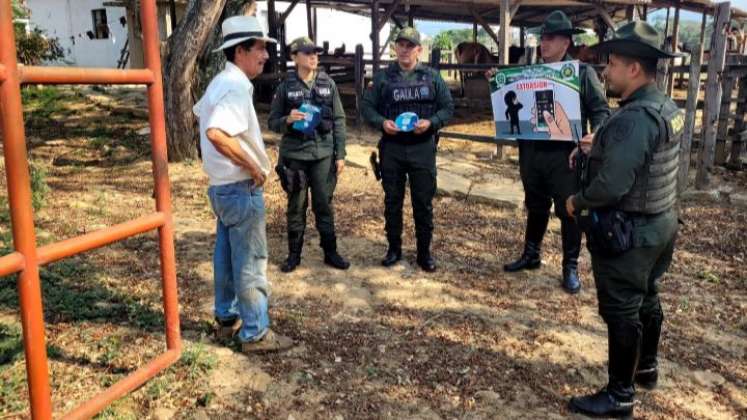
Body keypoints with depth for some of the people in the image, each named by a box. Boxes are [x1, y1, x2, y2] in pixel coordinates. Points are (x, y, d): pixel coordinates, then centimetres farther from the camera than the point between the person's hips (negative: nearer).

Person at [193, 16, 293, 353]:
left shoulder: (221, 82, 10)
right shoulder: (236, 87, -21)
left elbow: (201, 114, 27)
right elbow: (216, 133, -36)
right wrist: (253, 166, -23)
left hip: (222, 185, 10)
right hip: (241, 188, -10)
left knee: (227, 255, 18)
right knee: (251, 262, 0)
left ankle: (227, 318, 32)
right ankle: (256, 334, 12)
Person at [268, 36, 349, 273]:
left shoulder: (328, 84, 3)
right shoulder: (285, 86, 0)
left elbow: (339, 120, 4)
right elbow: (272, 122, 4)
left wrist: (340, 154, 0)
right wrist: (288, 120, -18)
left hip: (323, 154, 1)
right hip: (294, 155, -1)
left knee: (324, 205, 7)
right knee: (296, 206, 8)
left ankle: (330, 252, 20)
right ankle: (294, 254, 21)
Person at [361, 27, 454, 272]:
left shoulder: (432, 77, 4)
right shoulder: (383, 78, 5)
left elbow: (448, 107, 5)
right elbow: (366, 107, 5)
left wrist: (431, 122, -14)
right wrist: (381, 122, -14)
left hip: (423, 148, -1)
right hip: (391, 148, 1)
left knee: (423, 203, 4)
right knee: (392, 201, 10)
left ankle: (424, 252, 18)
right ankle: (394, 249, 25)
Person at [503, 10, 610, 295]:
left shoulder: (583, 72, -2)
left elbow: (600, 109, -4)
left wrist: (595, 134, -24)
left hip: (565, 155, -4)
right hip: (532, 153, 4)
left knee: (569, 212, 5)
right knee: (535, 208, 18)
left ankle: (570, 268, 18)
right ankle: (531, 255, 34)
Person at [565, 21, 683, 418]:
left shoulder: (632, 119, -27)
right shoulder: (666, 107, 5)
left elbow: (611, 187, -30)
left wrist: (577, 201, -12)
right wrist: (596, 147, 10)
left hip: (629, 232, -10)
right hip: (659, 222, 10)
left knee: (621, 312, 3)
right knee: (646, 299, 24)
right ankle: (646, 368, 43)